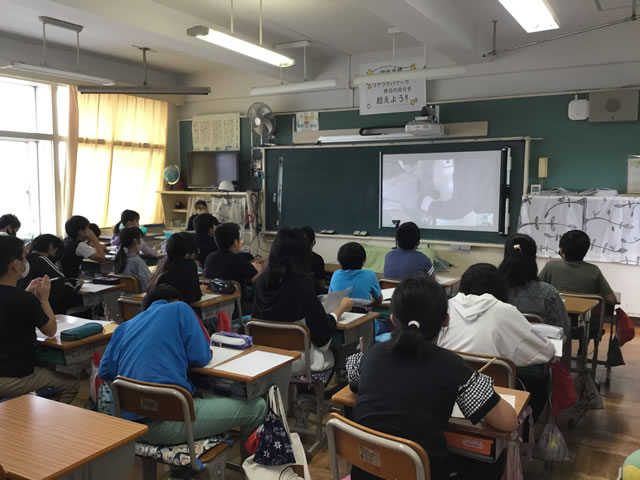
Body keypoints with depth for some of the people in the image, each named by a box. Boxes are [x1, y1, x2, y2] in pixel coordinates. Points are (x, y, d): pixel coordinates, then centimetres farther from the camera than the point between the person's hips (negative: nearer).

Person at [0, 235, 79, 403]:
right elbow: (50, 330, -9)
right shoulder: (24, 300, -24)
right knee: (71, 384, 13)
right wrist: (43, 298, 0)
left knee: (47, 369, 33)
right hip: (15, 379, -8)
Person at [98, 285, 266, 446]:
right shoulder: (180, 308, 5)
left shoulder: (123, 327, 19)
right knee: (257, 406, 4)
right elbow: (201, 357, -3)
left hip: (129, 425, 8)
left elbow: (104, 372, 20)